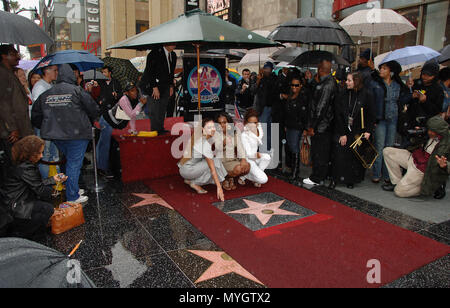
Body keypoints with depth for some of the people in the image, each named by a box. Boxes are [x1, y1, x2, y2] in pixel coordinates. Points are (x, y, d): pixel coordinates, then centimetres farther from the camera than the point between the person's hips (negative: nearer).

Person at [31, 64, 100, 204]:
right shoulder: (77, 91, -7)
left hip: (56, 135, 6)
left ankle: (72, 189, 31)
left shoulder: (45, 94, 9)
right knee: (74, 164, 0)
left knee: (69, 161, 21)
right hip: (76, 135, -6)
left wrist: (47, 128, 26)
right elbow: (94, 110, -6)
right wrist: (90, 123, 13)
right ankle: (73, 197, 5)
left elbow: (35, 116, 13)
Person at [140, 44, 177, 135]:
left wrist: (171, 86, 11)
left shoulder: (173, 55, 9)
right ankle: (155, 130, 3)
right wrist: (155, 87, -19)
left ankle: (161, 129, 13)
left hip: (165, 86, 7)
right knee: (155, 109, -6)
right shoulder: (155, 53, -13)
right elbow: (149, 71, -16)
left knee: (163, 109, 6)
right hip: (153, 85, -6)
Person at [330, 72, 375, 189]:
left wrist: (368, 131, -9)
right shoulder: (342, 96, 2)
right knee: (339, 154, -3)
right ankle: (335, 179, 8)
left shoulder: (367, 95, -2)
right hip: (343, 132, 1)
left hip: (359, 133, -1)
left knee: (356, 157, 2)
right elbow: (338, 116, -2)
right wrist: (342, 134, -8)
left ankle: (351, 180, 16)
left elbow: (371, 115, 0)